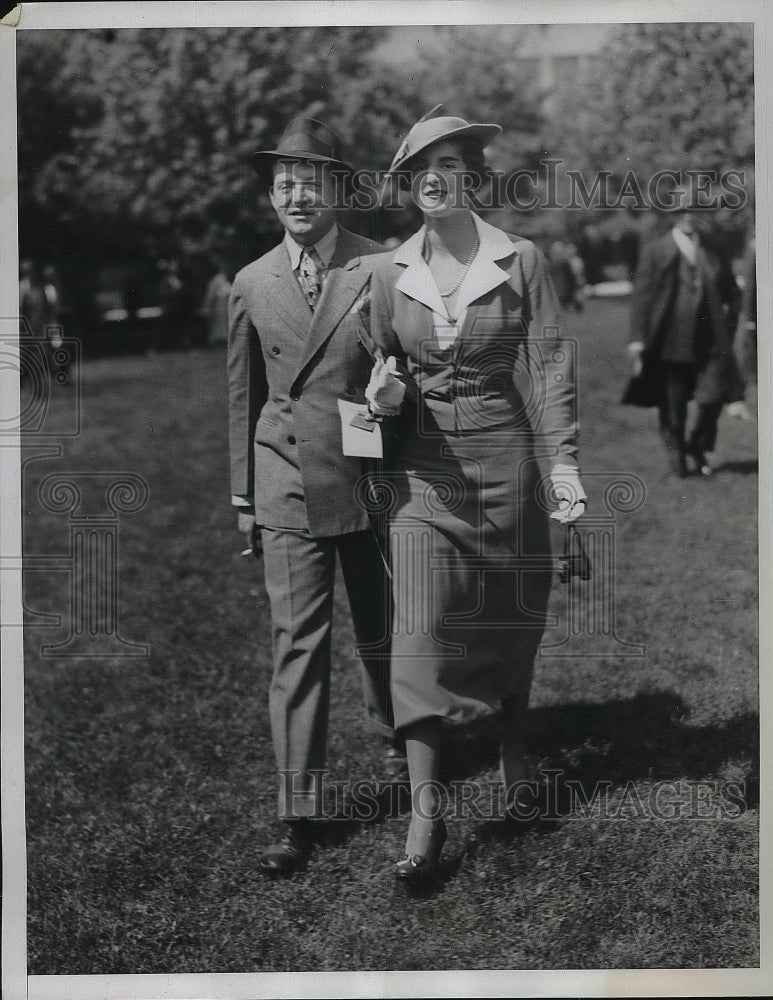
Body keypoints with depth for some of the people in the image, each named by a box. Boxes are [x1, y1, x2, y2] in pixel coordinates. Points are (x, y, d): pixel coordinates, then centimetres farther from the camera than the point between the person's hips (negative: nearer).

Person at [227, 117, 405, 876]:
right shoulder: (252, 285, 4)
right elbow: (244, 396, 11)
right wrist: (242, 493, 12)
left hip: (371, 481, -1)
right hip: (287, 491, 1)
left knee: (381, 633, 15)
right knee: (297, 644, -2)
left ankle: (395, 740, 43)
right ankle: (298, 813, 2)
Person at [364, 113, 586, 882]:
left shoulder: (521, 262, -3)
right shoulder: (389, 272, 2)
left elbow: (548, 365, -4)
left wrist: (564, 464, -12)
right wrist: (384, 394, -10)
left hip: (503, 458, -1)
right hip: (422, 468, 1)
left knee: (511, 616, 11)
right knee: (420, 624, -9)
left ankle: (514, 748, 38)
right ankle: (425, 810, -7)